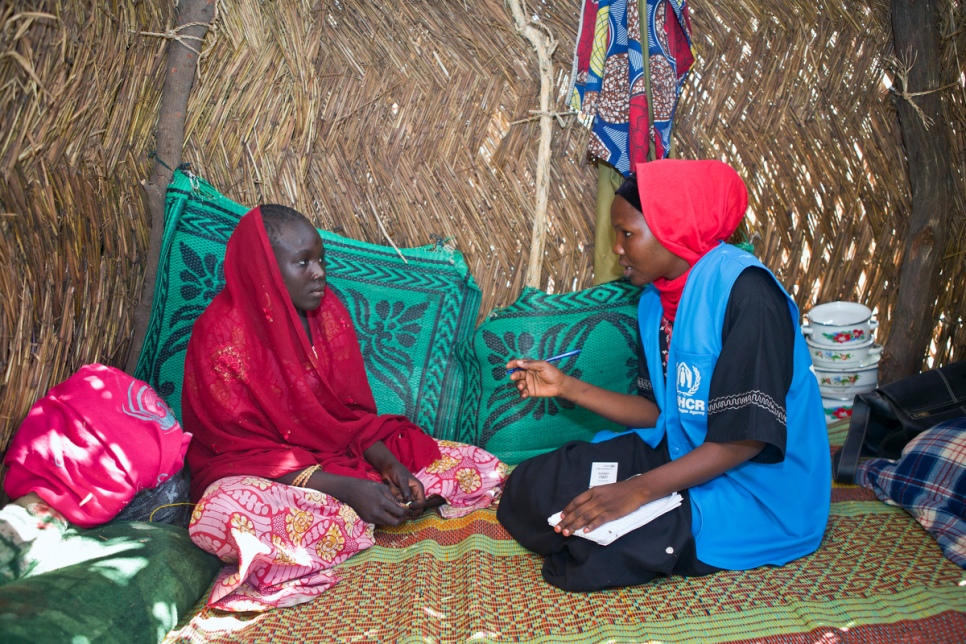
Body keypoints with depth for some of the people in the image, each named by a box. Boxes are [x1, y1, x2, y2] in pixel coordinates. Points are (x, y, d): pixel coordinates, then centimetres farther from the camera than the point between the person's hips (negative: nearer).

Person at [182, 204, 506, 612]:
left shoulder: (327, 310, 0)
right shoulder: (221, 334, -16)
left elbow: (355, 412, 4)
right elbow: (244, 450, -16)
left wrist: (390, 465, -16)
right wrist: (346, 488, -26)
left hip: (346, 456, 6)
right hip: (266, 478, -5)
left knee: (483, 469, -6)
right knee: (224, 512, -42)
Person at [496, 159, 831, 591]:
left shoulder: (744, 291, -22)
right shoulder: (657, 300, 5)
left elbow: (747, 436, -25)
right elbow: (660, 412, 9)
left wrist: (638, 491, -28)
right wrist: (567, 387, 3)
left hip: (755, 488, -7)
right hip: (684, 454, 8)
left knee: (593, 544, -24)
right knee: (531, 486, -2)